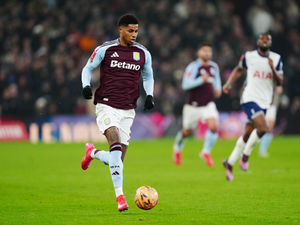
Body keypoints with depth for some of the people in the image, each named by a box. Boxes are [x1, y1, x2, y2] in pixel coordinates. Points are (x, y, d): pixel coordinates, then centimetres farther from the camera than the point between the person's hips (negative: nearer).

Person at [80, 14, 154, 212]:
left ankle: (93, 153, 38)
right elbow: (88, 69, 10)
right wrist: (86, 85, -9)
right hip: (106, 107, -4)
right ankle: (120, 195, -28)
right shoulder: (105, 50, -2)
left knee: (117, 161, 3)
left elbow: (148, 76, 23)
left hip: (127, 111, 4)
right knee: (116, 145, -27)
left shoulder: (143, 54, 7)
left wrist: (149, 95, 6)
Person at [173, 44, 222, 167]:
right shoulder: (193, 67, -15)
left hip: (208, 104, 4)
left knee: (214, 126, -19)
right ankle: (178, 148, 43)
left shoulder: (214, 67, 6)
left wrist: (217, 89, 6)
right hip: (193, 105, -4)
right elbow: (185, 85, -25)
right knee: (187, 131, 12)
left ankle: (206, 152, -2)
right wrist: (201, 80, -33)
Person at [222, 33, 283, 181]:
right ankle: (245, 155, -2)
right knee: (262, 128, -23)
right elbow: (238, 69, 19)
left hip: (264, 102, 4)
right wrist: (229, 83, 7)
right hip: (249, 98, -4)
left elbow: (280, 82, 2)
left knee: (247, 134, 9)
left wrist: (273, 69, -15)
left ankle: (230, 163, 24)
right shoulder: (249, 56, 0)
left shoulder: (276, 59, 6)